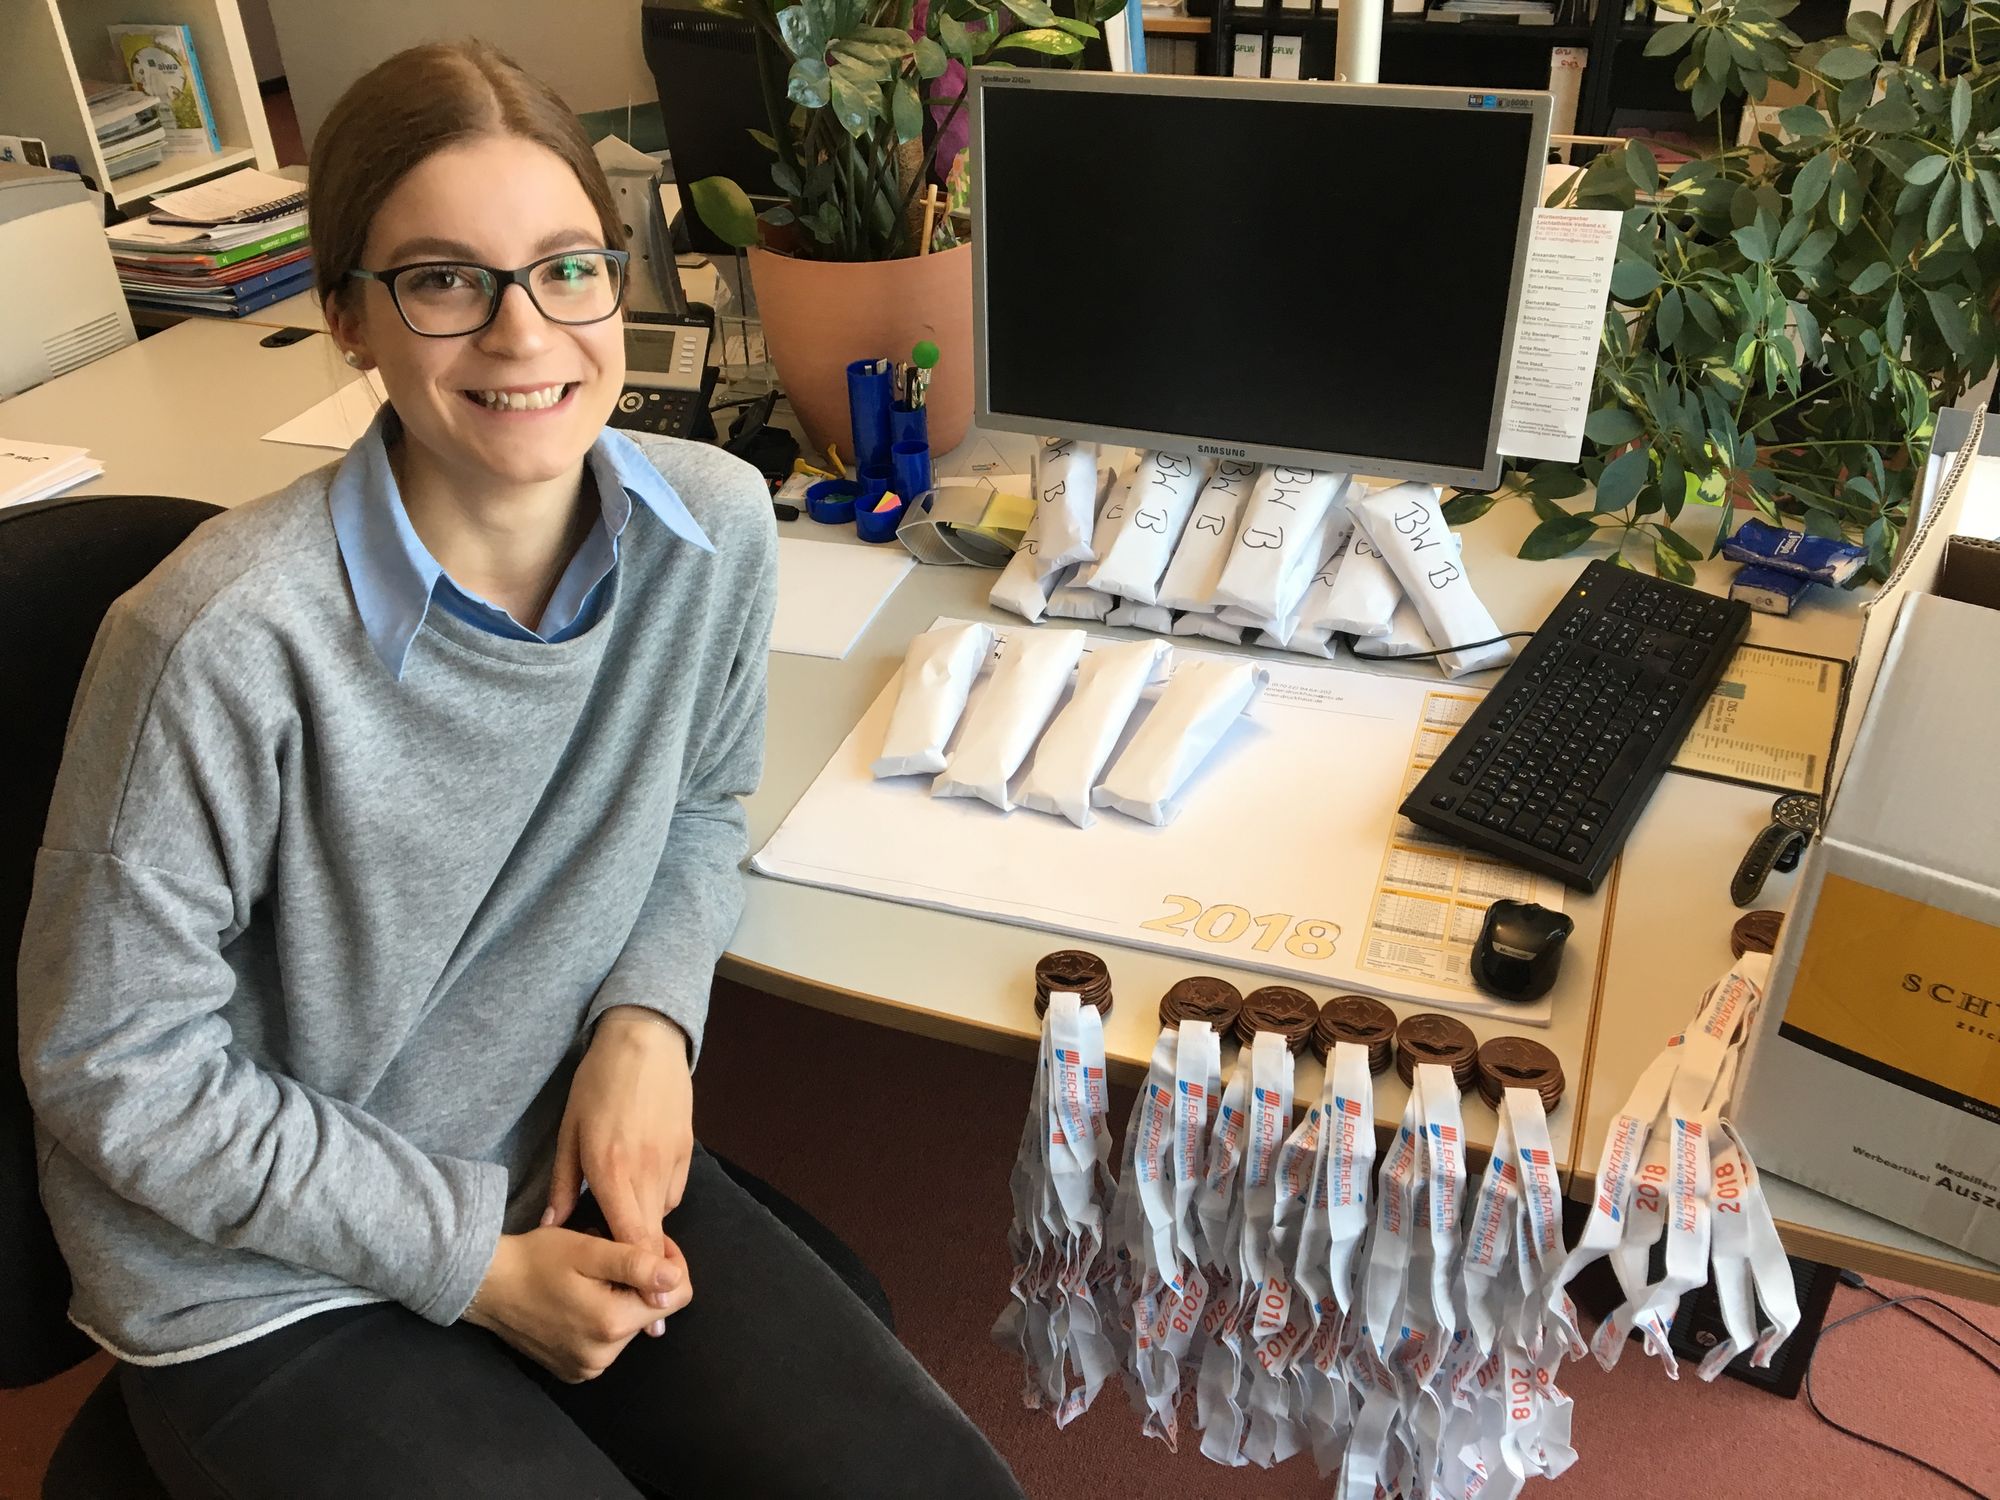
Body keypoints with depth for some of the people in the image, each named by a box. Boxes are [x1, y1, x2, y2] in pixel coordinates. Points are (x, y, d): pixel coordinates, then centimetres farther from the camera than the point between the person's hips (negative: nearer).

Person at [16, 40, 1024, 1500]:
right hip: (269, 1287, -4)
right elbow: (116, 1067, -14)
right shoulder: (230, 639, -25)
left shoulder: (715, 527, -10)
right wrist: (476, 1265, -13)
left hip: (580, 1169, 4)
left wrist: (650, 1018, -11)